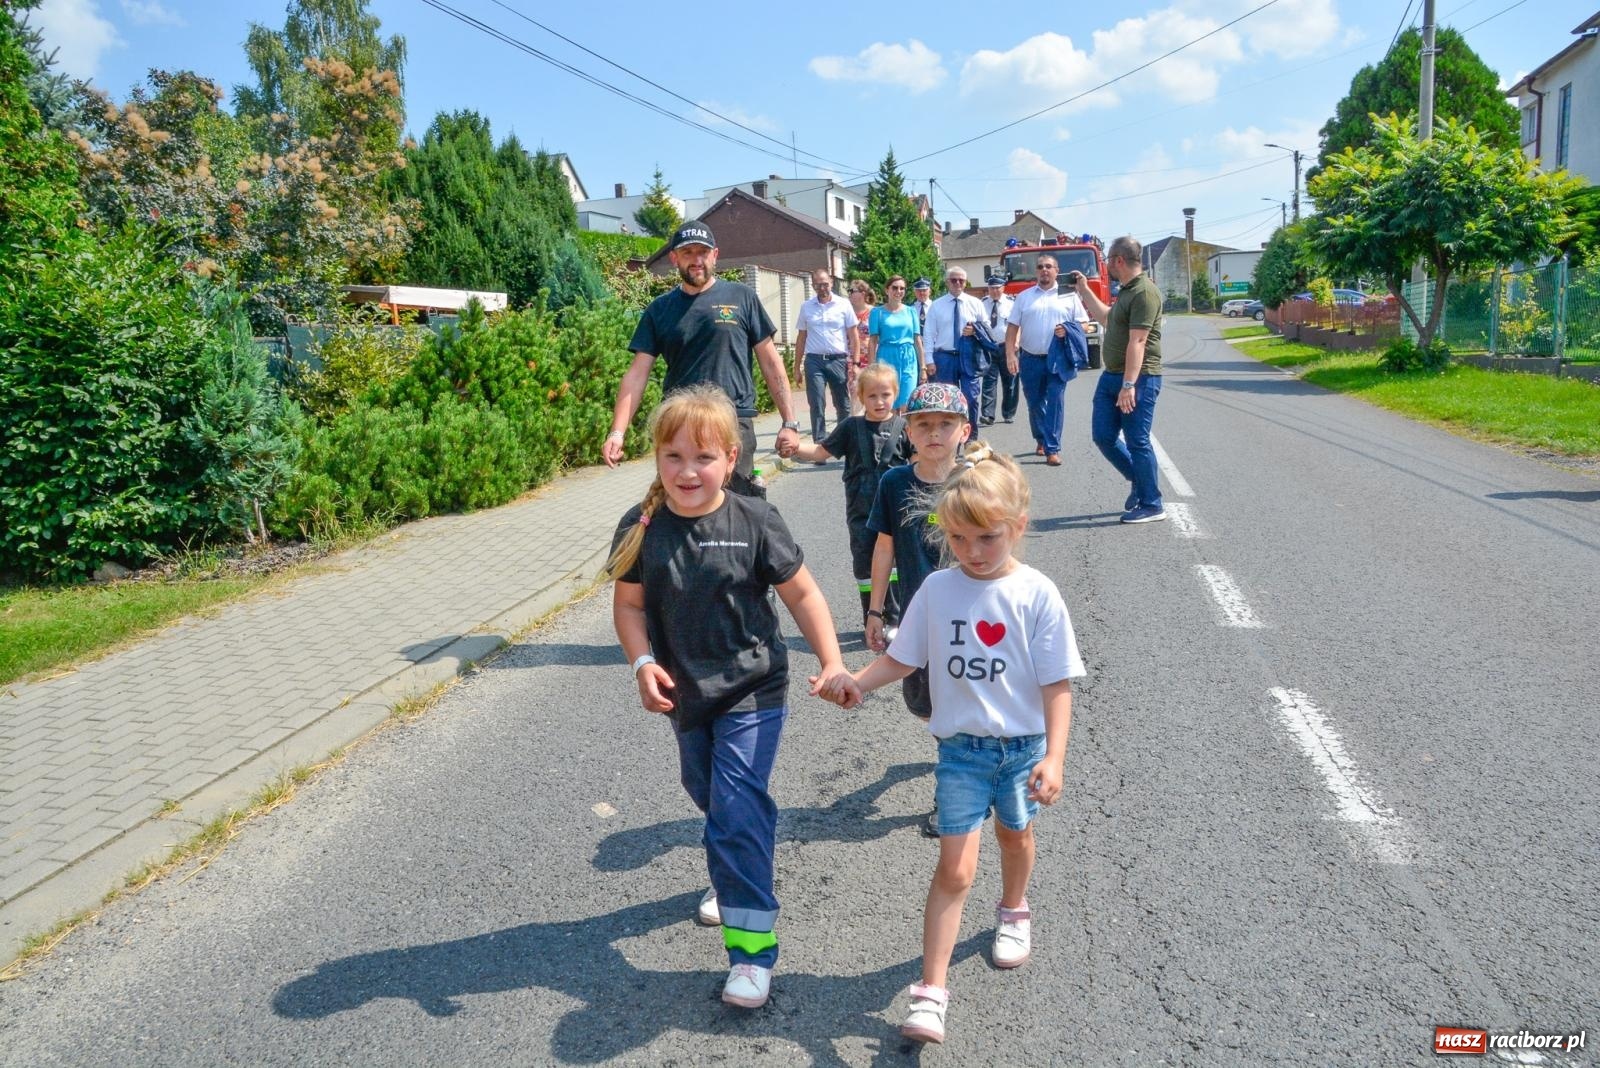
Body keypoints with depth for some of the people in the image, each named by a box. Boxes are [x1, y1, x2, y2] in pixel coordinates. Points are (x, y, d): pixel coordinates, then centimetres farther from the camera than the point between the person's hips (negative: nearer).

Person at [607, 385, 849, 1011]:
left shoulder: (754, 522, -16)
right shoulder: (641, 529, -10)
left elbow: (802, 593, -7)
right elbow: (629, 603, 0)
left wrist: (832, 662, -13)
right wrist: (643, 663, -16)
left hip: (752, 690, -4)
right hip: (684, 693, 4)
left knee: (737, 807, -10)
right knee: (706, 793, 23)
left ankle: (751, 942, 0)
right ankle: (735, 879, 52)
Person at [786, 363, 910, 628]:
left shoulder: (903, 427, -1)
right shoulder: (851, 427, 3)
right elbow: (822, 451, 4)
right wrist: (796, 448, -12)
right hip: (861, 511, 2)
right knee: (864, 564, 8)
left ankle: (895, 620, 12)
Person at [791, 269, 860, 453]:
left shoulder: (843, 305, 2)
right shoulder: (806, 307, 7)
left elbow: (852, 336, 3)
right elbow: (801, 338, 12)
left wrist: (854, 363, -5)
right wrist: (797, 367, 9)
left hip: (838, 360, -1)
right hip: (814, 361, 1)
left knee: (843, 405, 7)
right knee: (817, 406, -2)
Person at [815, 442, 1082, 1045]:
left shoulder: (1037, 594, -14)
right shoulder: (937, 589, -7)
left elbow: (1058, 683, -12)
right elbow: (903, 659, 1)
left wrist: (1053, 757, -19)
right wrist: (855, 682, -15)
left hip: (1023, 744, 0)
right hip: (961, 747, 0)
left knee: (1014, 835, 25)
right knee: (955, 868, -3)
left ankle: (1013, 910, 56)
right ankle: (931, 991, 3)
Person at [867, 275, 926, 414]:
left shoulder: (910, 311, 11)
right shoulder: (877, 312, 4)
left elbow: (917, 340, 12)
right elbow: (873, 342, 2)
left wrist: (922, 367, 9)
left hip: (908, 360, 2)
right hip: (886, 359, -2)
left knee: (905, 407, -3)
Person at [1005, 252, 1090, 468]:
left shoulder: (1069, 295, 5)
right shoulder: (1024, 297, 8)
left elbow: (1084, 325, 5)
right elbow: (1012, 328, 4)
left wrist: (1068, 329, -16)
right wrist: (1010, 355, -7)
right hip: (1030, 359, 2)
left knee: (1055, 403, -7)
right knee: (1035, 403, 10)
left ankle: (1052, 449, -6)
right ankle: (1041, 440, 31)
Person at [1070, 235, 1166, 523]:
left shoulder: (1144, 293, -16)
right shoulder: (1126, 291, 16)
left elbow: (1137, 342, -23)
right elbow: (1107, 317, 35)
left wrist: (1129, 385, -27)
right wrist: (1084, 291, 34)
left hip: (1138, 379, -10)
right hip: (1112, 375, 10)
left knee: (1137, 442, -3)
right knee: (1103, 436, 10)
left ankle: (1152, 505, 8)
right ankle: (1140, 482, 28)